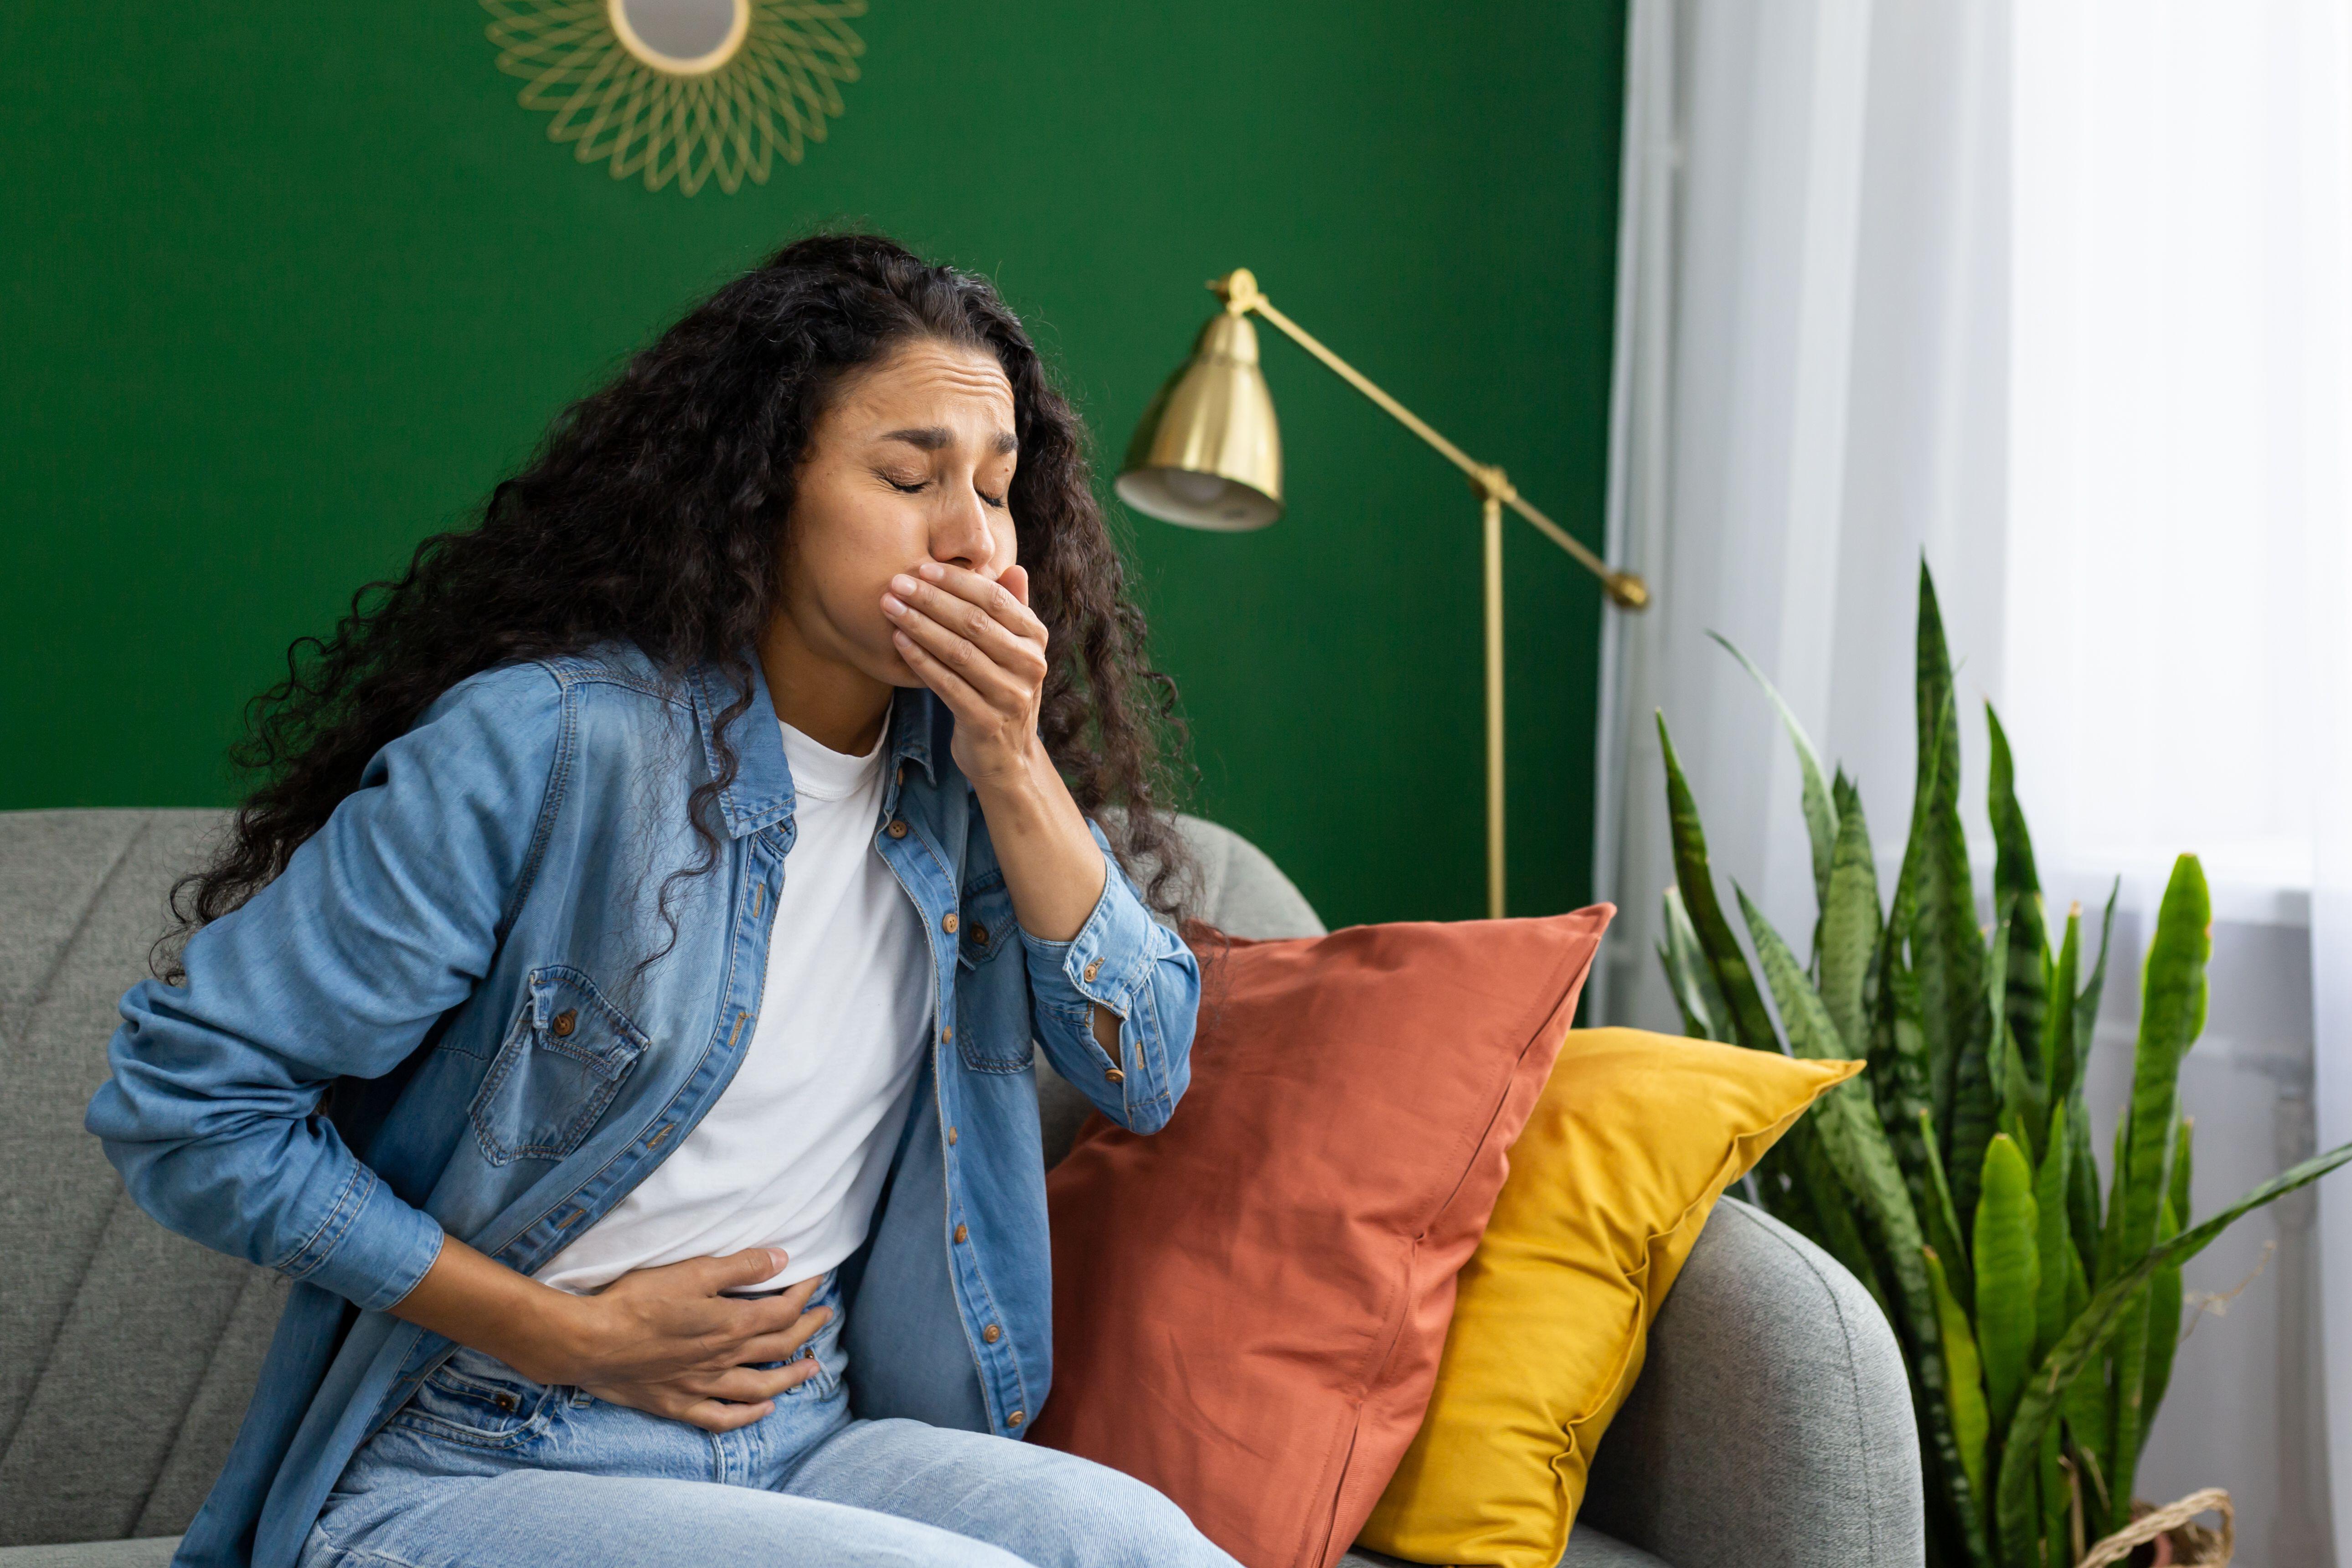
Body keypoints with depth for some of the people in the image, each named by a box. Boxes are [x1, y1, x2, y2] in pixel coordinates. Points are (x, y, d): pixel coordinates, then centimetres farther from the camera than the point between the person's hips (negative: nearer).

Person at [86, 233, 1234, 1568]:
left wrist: (1016, 768, -13)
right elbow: (183, 1094, -13)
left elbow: (1147, 1072, 0)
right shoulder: (551, 744, -15)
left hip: (813, 1443, 5)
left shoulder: (954, 768, 3)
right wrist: (571, 1334, -12)